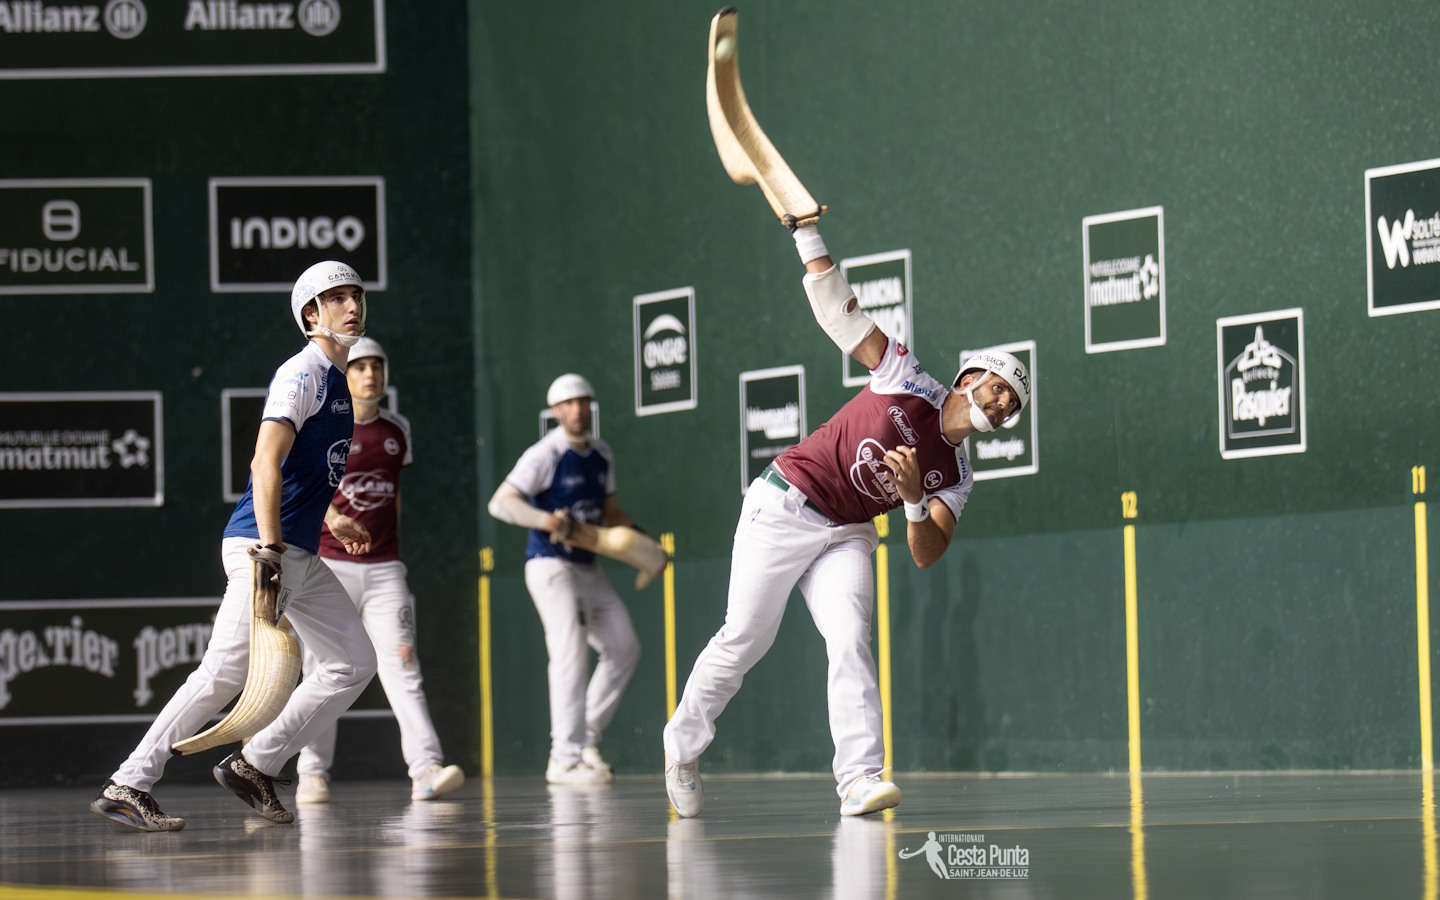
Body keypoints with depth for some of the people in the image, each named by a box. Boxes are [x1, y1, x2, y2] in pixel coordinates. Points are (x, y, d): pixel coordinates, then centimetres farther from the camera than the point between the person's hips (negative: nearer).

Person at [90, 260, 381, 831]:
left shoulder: (335, 378, 18)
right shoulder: (302, 374, -11)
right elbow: (266, 463, -23)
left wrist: (330, 520, 40)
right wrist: (269, 548, -32)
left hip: (301, 556, 10)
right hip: (264, 547, -10)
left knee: (354, 664, 8)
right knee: (226, 671, -16)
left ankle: (255, 766, 10)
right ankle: (128, 786, -15)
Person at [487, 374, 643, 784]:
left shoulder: (601, 454, 11)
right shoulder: (545, 455, -12)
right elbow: (501, 502, -20)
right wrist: (545, 519, -35)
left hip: (588, 566, 8)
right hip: (550, 564, -8)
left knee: (624, 647, 7)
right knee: (571, 653, -18)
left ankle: (585, 739, 18)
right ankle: (565, 759, -18)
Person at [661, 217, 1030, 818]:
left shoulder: (955, 478, 4)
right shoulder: (908, 382, -7)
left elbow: (925, 556, -6)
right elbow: (836, 309, -10)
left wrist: (915, 498, -25)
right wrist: (806, 233, -19)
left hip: (846, 537, 4)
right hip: (785, 507, -4)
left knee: (850, 640, -18)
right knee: (745, 639, -4)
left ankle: (859, 779, -27)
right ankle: (682, 746, 16)